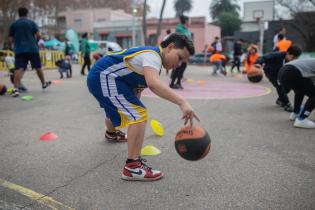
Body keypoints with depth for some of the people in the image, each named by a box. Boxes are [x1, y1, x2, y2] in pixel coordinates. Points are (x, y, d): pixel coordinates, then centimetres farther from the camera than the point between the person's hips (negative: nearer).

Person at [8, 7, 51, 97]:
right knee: (38, 67, 16)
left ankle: (15, 89, -23)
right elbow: (38, 35, -3)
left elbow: (10, 40, 7)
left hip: (19, 50, 0)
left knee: (19, 69, -9)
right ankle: (44, 83, 32)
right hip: (32, 49, 0)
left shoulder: (13, 25, 9)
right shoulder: (32, 23, 5)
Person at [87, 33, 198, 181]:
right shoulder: (153, 55, -21)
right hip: (104, 77, -11)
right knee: (139, 115, -21)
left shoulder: (152, 56, 11)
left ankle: (111, 133, 70)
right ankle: (132, 167, -23)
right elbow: (153, 83, -44)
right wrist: (182, 102, -50)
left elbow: (137, 87, 18)